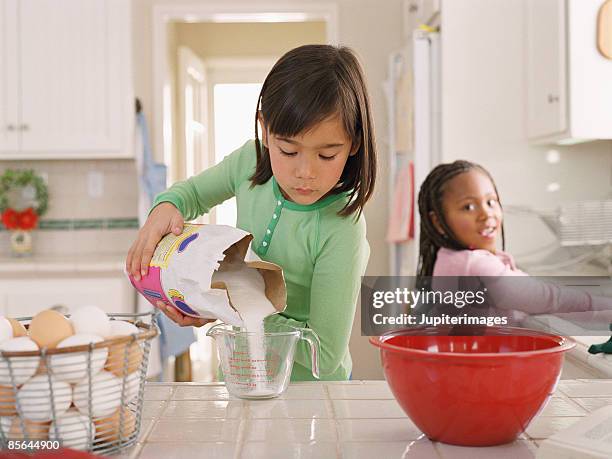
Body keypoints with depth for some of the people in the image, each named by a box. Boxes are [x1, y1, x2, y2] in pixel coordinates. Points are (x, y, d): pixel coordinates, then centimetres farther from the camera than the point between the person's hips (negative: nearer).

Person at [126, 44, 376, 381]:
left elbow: (325, 355, -23)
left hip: (308, 388, -4)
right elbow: (194, 191, 13)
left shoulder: (341, 230, -26)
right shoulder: (252, 160, -8)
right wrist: (165, 207, -10)